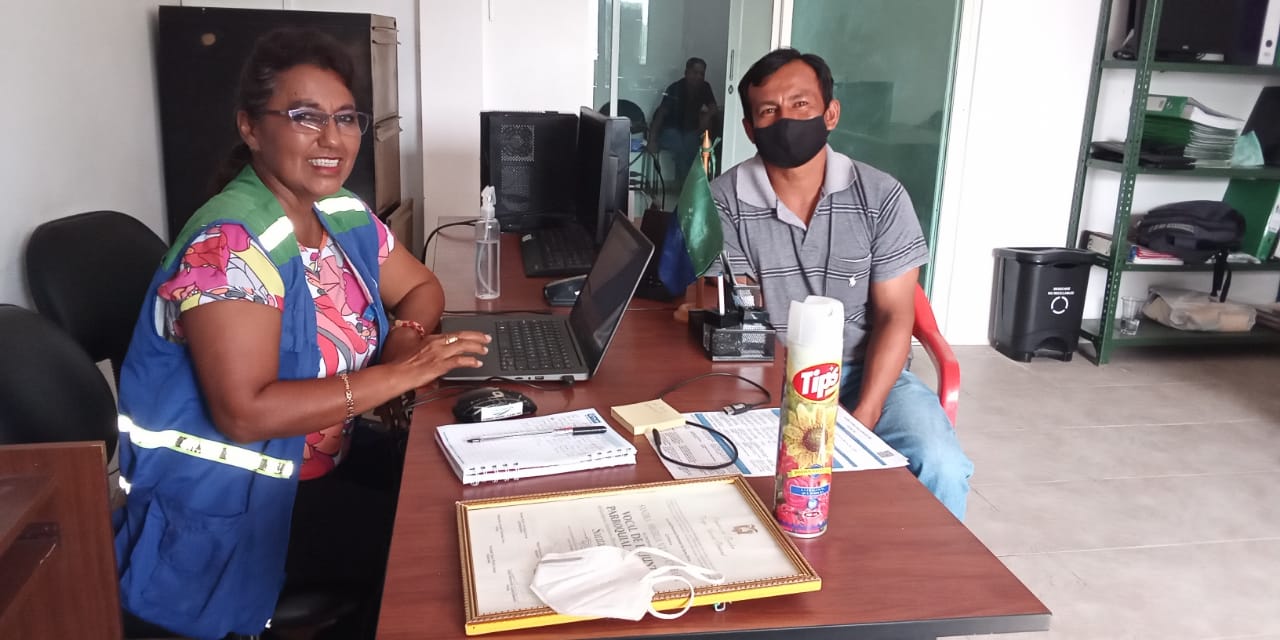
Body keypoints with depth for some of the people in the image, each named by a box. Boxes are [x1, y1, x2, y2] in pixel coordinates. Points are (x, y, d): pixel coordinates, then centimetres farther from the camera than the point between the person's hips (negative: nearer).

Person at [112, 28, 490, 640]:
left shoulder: (344, 214, 0)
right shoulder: (230, 244, -24)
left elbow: (421, 286, 13)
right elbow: (246, 413, -29)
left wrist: (408, 333, -10)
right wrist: (400, 374, -29)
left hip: (321, 463, 8)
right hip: (223, 500, -7)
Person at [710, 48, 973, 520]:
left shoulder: (881, 197, -5)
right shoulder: (725, 200, -7)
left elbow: (894, 316, -6)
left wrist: (864, 416, -19)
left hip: (867, 370, 1)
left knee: (941, 467, -23)